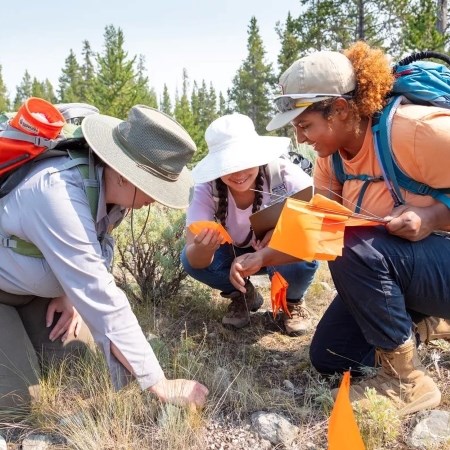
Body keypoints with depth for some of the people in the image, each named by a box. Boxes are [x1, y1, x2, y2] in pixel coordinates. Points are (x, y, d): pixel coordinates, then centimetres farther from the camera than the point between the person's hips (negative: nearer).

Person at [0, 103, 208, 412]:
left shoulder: (112, 186, -15)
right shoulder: (58, 192, -39)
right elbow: (100, 297, -40)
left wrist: (69, 292, -10)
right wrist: (160, 385, -36)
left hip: (30, 283, 7)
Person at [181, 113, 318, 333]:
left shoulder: (285, 175, -30)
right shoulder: (206, 189, -25)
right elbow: (197, 261, -29)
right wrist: (204, 247, -53)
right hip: (235, 253, 2)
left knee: (303, 260, -34)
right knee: (190, 259, -24)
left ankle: (293, 301, 2)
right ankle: (243, 296, 5)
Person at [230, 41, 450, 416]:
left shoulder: (418, 131, -28)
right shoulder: (331, 156, -4)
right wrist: (263, 258, -17)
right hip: (392, 270, 8)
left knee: (354, 250, -35)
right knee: (328, 358, 8)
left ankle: (406, 380, -14)